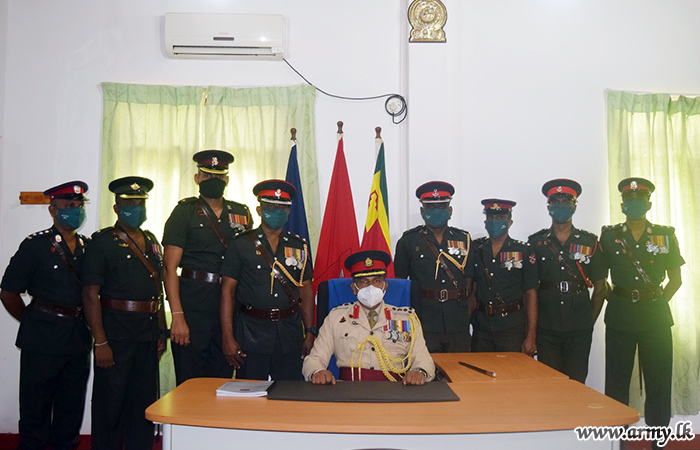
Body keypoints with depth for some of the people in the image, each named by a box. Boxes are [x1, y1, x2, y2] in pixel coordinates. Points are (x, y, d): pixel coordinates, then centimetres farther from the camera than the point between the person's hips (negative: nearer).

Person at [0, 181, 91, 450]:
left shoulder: (89, 247, 9)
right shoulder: (35, 246, -3)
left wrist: (84, 323, 7)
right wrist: (34, 322, 4)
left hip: (78, 339, 4)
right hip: (42, 339, -4)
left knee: (71, 410, 13)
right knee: (36, 410, 6)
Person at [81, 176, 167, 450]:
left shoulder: (151, 242, 14)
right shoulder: (103, 242, -5)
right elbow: (90, 294, -10)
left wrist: (161, 332, 11)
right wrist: (100, 342, -16)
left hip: (148, 334, 6)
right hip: (115, 334, -5)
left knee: (145, 403, 12)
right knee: (110, 406, 3)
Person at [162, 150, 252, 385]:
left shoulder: (241, 213, 13)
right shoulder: (185, 212, 1)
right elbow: (169, 267, -5)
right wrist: (177, 316, -14)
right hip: (192, 306, -3)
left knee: (223, 380, 10)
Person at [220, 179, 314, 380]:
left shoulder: (299, 246, 9)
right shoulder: (241, 244, 1)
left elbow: (306, 291, 12)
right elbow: (227, 291, -2)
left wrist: (309, 333, 5)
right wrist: (228, 338, -8)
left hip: (290, 332, 3)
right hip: (252, 332, -2)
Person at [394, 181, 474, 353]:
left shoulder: (464, 239, 12)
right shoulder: (408, 241, 5)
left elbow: (470, 279, 14)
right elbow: (399, 281, 8)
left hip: (458, 324, 2)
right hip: (423, 323, -2)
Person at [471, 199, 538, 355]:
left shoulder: (523, 251, 1)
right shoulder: (476, 249, 7)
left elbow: (531, 295, -1)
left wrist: (531, 336, -6)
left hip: (512, 326, -2)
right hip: (482, 326, 2)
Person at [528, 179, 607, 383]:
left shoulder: (589, 242, 7)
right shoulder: (536, 242, 6)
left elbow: (599, 288, 10)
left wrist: (589, 322, 6)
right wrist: (532, 325, 1)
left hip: (579, 329, 1)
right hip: (546, 328, 0)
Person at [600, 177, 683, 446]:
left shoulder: (665, 236, 5)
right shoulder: (609, 236, 4)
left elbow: (675, 279, 8)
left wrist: (658, 302, -2)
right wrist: (614, 301, -1)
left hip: (656, 315, 0)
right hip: (620, 317, 0)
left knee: (659, 380, 5)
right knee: (617, 381, 5)